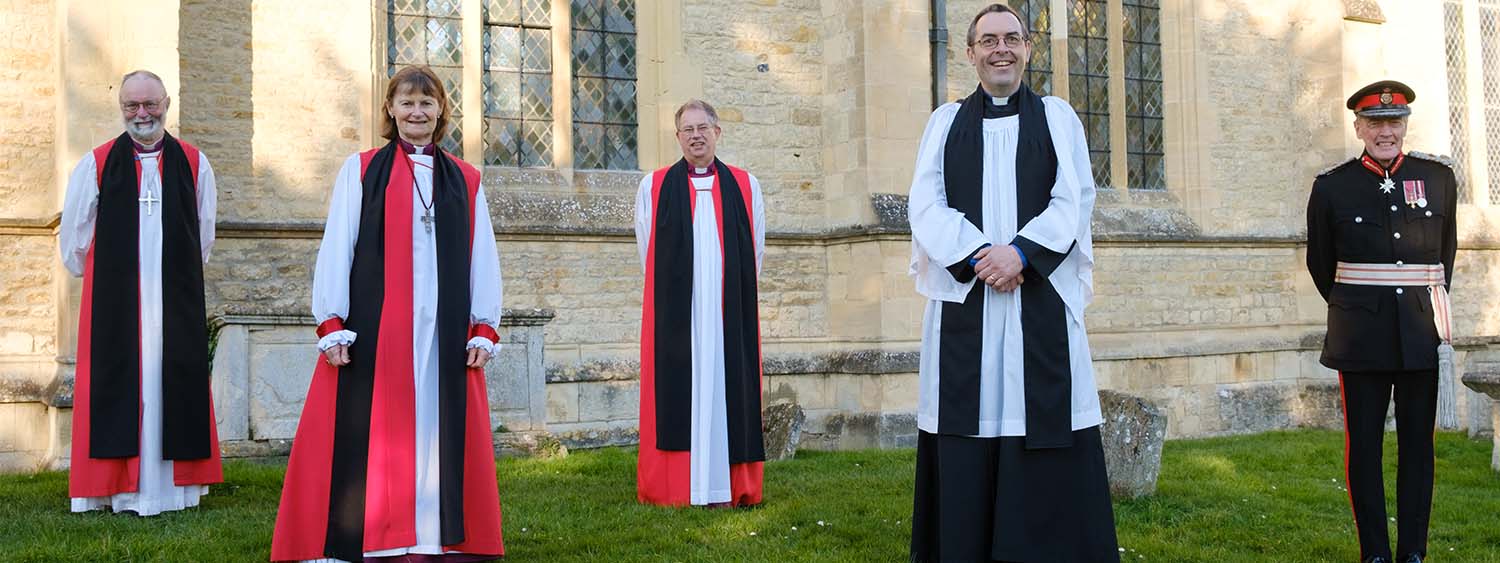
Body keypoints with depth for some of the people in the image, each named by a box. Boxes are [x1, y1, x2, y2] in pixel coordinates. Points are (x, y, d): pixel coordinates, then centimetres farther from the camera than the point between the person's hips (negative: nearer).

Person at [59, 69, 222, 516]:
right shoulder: (97, 165, 3)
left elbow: (203, 239, 16)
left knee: (175, 389, 2)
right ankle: (120, 490, 3)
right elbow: (73, 242, 10)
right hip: (114, 306, -1)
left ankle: (175, 486, 9)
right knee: (118, 389, -2)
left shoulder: (194, 164, 7)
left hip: (176, 306, 1)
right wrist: (108, 279, 14)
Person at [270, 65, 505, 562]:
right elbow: (336, 249, 0)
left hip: (443, 331, 2)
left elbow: (484, 258, 9)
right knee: (370, 436, -2)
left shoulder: (465, 181, 12)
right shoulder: (361, 170, 7)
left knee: (439, 431, 2)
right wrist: (332, 324, -8)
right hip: (372, 329, -2)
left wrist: (484, 328, 0)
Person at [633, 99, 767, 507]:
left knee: (726, 390, 0)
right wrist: (676, 295, 5)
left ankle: (726, 487, 3)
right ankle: (673, 487, 1)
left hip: (729, 314, 1)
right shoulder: (654, 187, 7)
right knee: (675, 393, -2)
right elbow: (649, 256, 8)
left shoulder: (745, 187, 9)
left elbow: (755, 253, 12)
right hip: (674, 315, -1)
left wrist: (732, 295, 7)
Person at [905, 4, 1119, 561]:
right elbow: (924, 204, 2)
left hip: (1042, 300, 0)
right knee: (964, 445, -2)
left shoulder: (1057, 116, 12)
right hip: (963, 298, 1)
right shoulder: (945, 121, 13)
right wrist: (977, 257, -14)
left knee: (1042, 429, -4)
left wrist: (1021, 251, -16)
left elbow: (1075, 199, 1)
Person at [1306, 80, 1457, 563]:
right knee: (1364, 444, 2)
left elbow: (1446, 252, 19)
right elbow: (1320, 263, 12)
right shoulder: (1331, 187, 0)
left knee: (1418, 442, 5)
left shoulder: (1438, 178, 6)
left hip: (1424, 335, 2)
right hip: (1362, 338, -1)